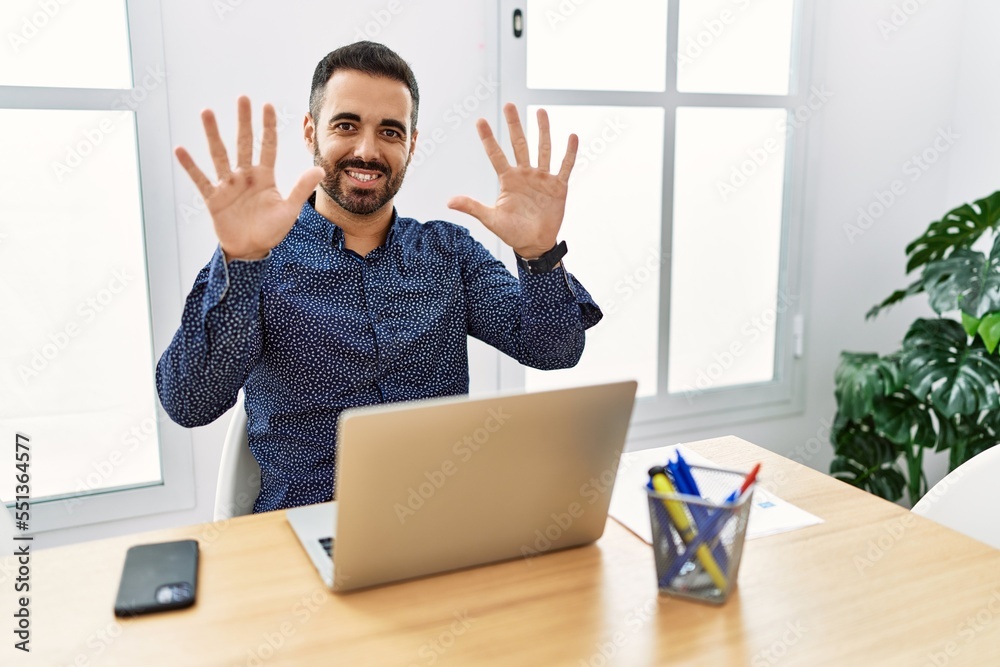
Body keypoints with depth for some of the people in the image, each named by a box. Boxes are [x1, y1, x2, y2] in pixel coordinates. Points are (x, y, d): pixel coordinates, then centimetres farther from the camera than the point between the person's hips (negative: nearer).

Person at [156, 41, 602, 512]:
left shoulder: (450, 250, 8)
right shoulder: (260, 259, 0)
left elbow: (553, 352, -1)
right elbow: (189, 405, -12)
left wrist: (539, 254, -18)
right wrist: (239, 260, -25)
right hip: (306, 526, -1)